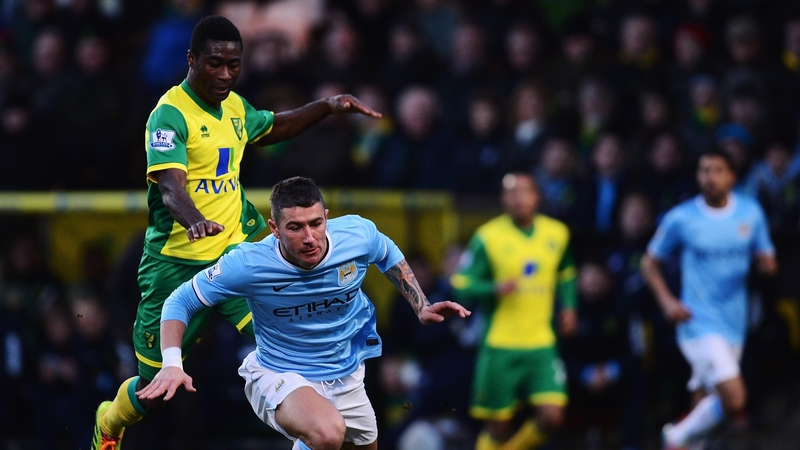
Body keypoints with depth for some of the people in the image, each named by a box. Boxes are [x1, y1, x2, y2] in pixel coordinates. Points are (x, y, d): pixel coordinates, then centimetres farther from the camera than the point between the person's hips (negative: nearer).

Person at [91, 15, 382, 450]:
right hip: (176, 263, -5)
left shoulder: (235, 105, 8)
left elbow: (274, 127, 31)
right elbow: (169, 185, -31)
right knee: (154, 391, 7)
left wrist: (328, 105, 17)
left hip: (234, 251, 5)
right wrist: (194, 220, -51)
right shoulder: (170, 114, -16)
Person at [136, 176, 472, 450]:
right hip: (278, 376, -6)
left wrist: (421, 308, 3)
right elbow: (180, 301, -16)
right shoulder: (248, 264, -28)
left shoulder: (357, 235, -18)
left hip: (346, 377, 6)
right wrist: (172, 364, -30)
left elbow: (389, 255, 8)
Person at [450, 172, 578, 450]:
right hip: (500, 345, -3)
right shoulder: (487, 237, -5)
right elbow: (462, 287, -6)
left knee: (551, 416, -11)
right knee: (498, 426, 1)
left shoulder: (557, 235, 6)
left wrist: (568, 307, 8)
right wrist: (495, 288, -24)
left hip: (542, 344, 3)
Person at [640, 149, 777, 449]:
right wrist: (666, 301, -11)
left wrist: (767, 263, -11)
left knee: (705, 402, 11)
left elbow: (765, 261, 14)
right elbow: (650, 263, 4)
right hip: (699, 323, -5)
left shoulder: (751, 214, 5)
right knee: (734, 400, -19)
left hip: (735, 324, 5)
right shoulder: (681, 219, -5)